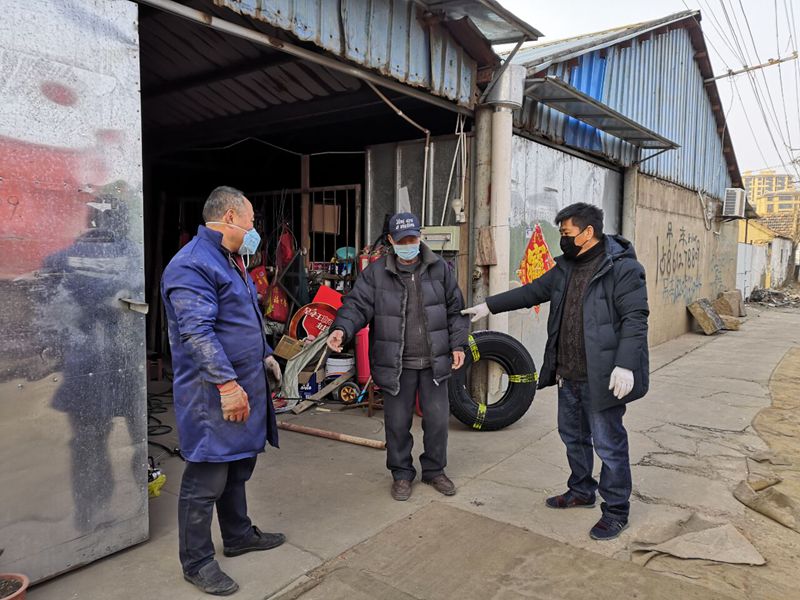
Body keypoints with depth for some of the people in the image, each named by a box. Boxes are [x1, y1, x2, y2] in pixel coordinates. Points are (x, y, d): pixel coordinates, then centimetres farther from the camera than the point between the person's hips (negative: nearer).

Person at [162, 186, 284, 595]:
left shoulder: (231, 261, 16)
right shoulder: (192, 264, -18)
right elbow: (197, 332, -26)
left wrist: (266, 356, 25)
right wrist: (227, 383, -28)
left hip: (244, 386, 10)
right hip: (212, 396, -10)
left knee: (238, 469, 22)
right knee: (206, 481, 3)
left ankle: (238, 535, 39)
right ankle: (197, 562, 19)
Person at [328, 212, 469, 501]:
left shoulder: (439, 268, 1)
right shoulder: (376, 272, -4)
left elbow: (455, 309, 6)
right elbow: (357, 304, -9)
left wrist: (457, 344, 1)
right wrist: (341, 329, -28)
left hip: (434, 362, 1)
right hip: (396, 364, -1)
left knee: (437, 418, 11)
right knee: (397, 422, 10)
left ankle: (434, 470, 32)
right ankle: (401, 473, 30)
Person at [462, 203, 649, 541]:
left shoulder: (622, 268, -14)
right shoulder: (566, 267, 11)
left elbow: (635, 319, -19)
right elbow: (533, 292, 18)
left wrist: (625, 365, -27)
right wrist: (489, 306, 18)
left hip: (601, 379, -8)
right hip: (568, 375, 8)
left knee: (609, 445, 4)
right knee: (573, 436, 21)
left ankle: (616, 511, 21)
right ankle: (581, 491, 41)